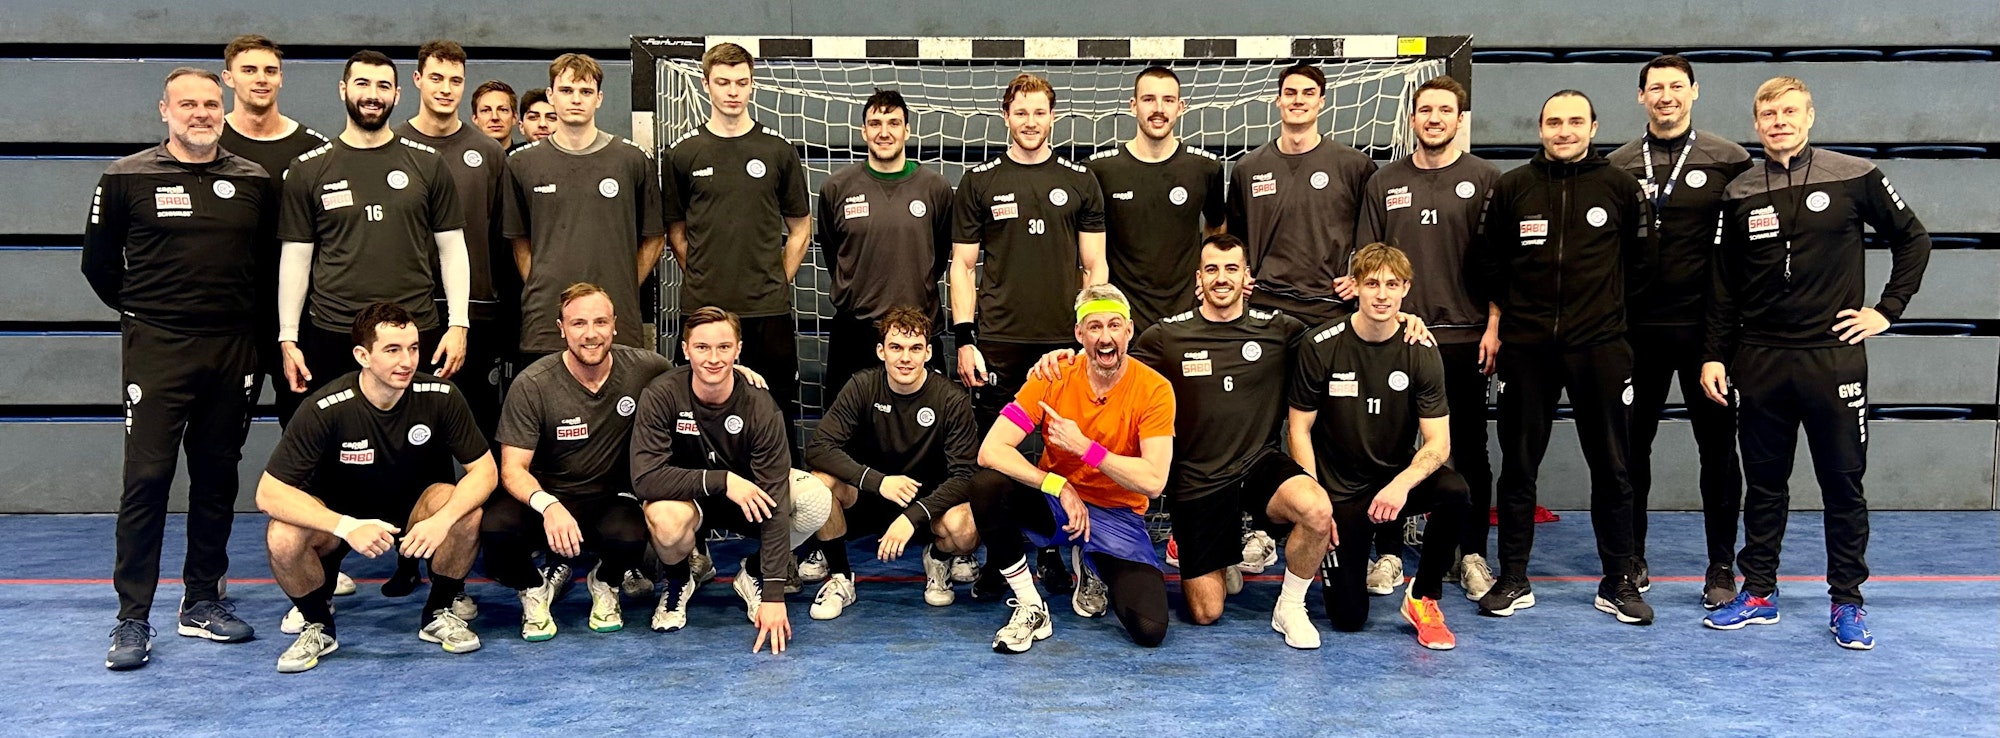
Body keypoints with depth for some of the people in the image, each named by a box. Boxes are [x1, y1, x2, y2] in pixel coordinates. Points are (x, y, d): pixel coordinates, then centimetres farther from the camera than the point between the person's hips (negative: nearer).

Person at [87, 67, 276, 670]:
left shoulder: (254, 183, 6)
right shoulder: (128, 179, 0)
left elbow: (269, 258, 16)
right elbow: (99, 262, 8)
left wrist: (237, 311, 10)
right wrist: (140, 310, 11)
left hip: (232, 349, 3)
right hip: (156, 349, -3)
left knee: (217, 477, 9)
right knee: (147, 478, -5)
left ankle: (202, 602, 20)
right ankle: (133, 619, 2)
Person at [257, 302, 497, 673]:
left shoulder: (440, 396, -20)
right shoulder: (325, 407, -26)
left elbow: (485, 470, -15)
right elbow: (269, 493, -25)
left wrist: (443, 519, -35)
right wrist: (347, 527, -38)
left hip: (415, 510, 1)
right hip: (340, 517, -1)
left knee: (467, 513, -30)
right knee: (282, 538, -32)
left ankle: (439, 613, -2)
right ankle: (317, 625, 0)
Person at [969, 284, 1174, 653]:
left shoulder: (1154, 390, -13)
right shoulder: (1052, 378, -11)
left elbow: (1153, 481, -20)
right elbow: (990, 450, -18)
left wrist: (1083, 446, -25)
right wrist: (1060, 487, -28)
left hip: (1117, 515, 0)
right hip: (1053, 504, 1)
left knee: (1150, 629, -20)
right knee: (987, 485, -30)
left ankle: (1091, 569, 15)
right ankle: (1030, 607, -13)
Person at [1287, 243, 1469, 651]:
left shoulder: (1422, 353, -7)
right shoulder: (1322, 347, -10)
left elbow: (1438, 443, -12)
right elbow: (1300, 430, -5)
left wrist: (1402, 484, -32)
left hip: (1395, 482, 2)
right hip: (1340, 491, -1)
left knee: (1454, 491, -33)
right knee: (1348, 618, -9)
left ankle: (1423, 599, -9)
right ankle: (1337, 556, 28)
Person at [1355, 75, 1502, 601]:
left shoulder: (1484, 179, 4)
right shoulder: (1383, 184, 9)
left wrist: (1494, 327, -6)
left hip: (1464, 338, -1)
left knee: (1468, 449, 6)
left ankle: (1471, 554, 16)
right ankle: (1388, 553, 13)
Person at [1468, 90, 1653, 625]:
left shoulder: (1620, 187, 4)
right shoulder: (1512, 187, 4)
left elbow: (1639, 259, 14)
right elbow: (1486, 260, 11)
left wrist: (1608, 304, 9)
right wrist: (1497, 318, 7)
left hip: (1600, 345, 0)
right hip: (1525, 346, 0)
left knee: (1610, 466, 5)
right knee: (1518, 465, 5)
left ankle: (1618, 581, 16)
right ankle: (1513, 579, 15)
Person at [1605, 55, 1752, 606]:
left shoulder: (1728, 161, 1)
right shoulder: (1618, 166, 7)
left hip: (1705, 326, -2)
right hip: (1637, 327, 2)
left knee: (1717, 446, 4)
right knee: (1632, 443, 8)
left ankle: (1722, 567, 16)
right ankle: (1631, 560, 22)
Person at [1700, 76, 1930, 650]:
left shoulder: (1854, 178, -2)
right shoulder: (1740, 195, 5)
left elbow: (1912, 240, 9)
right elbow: (1725, 285, 9)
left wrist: (1887, 310, 2)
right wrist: (1714, 355, 4)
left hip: (1833, 358, -2)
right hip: (1759, 362, 2)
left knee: (1843, 484, 5)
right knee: (1763, 483, 10)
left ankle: (1847, 603, 15)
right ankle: (1759, 593, 20)